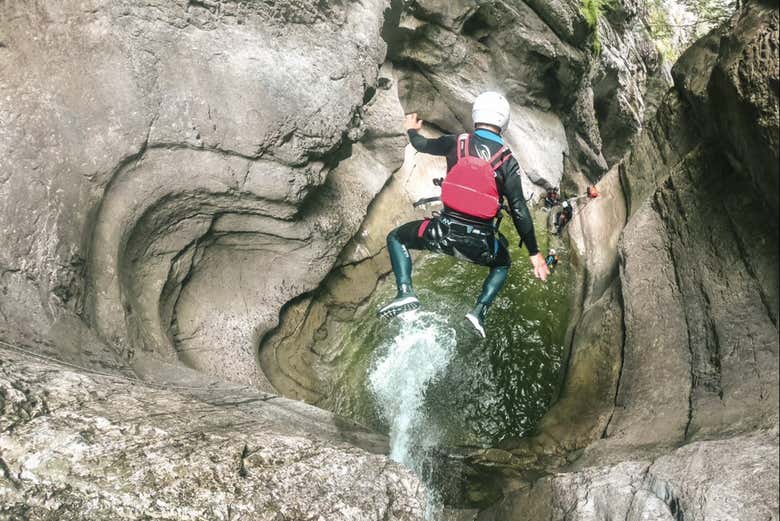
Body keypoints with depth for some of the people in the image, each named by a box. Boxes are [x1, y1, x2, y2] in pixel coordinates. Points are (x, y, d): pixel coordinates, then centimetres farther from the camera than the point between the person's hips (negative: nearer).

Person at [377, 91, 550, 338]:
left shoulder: (456, 143, 1)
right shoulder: (508, 161, -1)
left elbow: (422, 145, 21)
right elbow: (519, 211, -4)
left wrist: (412, 130, 45)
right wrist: (534, 253, 2)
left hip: (445, 231, -1)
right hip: (481, 243, 1)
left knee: (396, 238, 25)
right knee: (502, 264, 34)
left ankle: (405, 292, 3)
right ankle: (480, 310, 12)